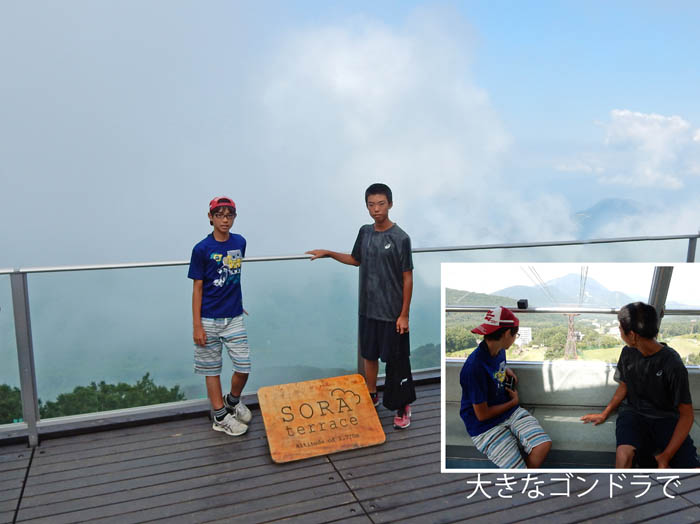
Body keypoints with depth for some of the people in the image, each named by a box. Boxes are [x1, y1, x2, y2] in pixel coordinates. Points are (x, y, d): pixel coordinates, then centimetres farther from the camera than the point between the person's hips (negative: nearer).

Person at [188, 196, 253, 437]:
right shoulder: (202, 249, -10)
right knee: (212, 369, 8)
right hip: (209, 320, -3)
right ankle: (220, 416, 23)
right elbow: (197, 288, -7)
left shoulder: (240, 242, 2)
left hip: (234, 317, 4)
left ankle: (233, 401, 32)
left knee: (244, 366, 4)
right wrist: (197, 325, -9)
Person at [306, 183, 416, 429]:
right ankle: (371, 397, 37)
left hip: (392, 312, -5)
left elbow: (407, 278, -11)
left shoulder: (400, 238, -14)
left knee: (397, 361, 5)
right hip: (368, 309, 5)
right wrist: (328, 253, 13)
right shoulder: (365, 232, 3)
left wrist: (404, 314, -12)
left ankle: (403, 407, 21)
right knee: (369, 355, 18)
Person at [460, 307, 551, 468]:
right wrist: (513, 402, -3)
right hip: (485, 425, -8)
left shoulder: (499, 350, 3)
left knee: (543, 445, -17)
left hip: (510, 412, 8)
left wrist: (507, 370, 7)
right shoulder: (475, 366, -25)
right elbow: (482, 415, -18)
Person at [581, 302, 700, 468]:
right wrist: (604, 414, 12)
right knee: (623, 454, -32)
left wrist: (667, 455, -20)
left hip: (665, 418, -2)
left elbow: (686, 414, -12)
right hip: (633, 413, 2)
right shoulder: (628, 353, -1)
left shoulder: (673, 364, -15)